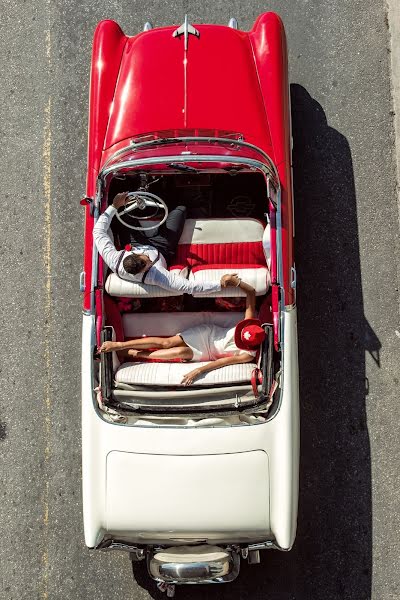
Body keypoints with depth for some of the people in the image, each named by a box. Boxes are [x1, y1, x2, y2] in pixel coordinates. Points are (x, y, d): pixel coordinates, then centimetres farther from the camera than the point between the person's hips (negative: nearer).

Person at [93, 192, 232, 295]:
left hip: (137, 244, 2)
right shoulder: (155, 276, -48)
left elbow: (98, 230, -28)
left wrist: (114, 206, -29)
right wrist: (220, 284, -50)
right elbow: (188, 287, -48)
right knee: (181, 210, 2)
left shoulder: (114, 261, -41)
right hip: (161, 250, -2)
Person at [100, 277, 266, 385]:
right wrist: (237, 281, -29)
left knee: (182, 352, -31)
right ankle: (118, 344, -15)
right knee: (167, 342, -20)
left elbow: (222, 362, -26)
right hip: (207, 333, 2)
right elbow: (251, 292, -13)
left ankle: (131, 353, -19)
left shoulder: (248, 355, -23)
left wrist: (198, 371, -31)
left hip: (207, 354, -2)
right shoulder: (250, 323, -18)